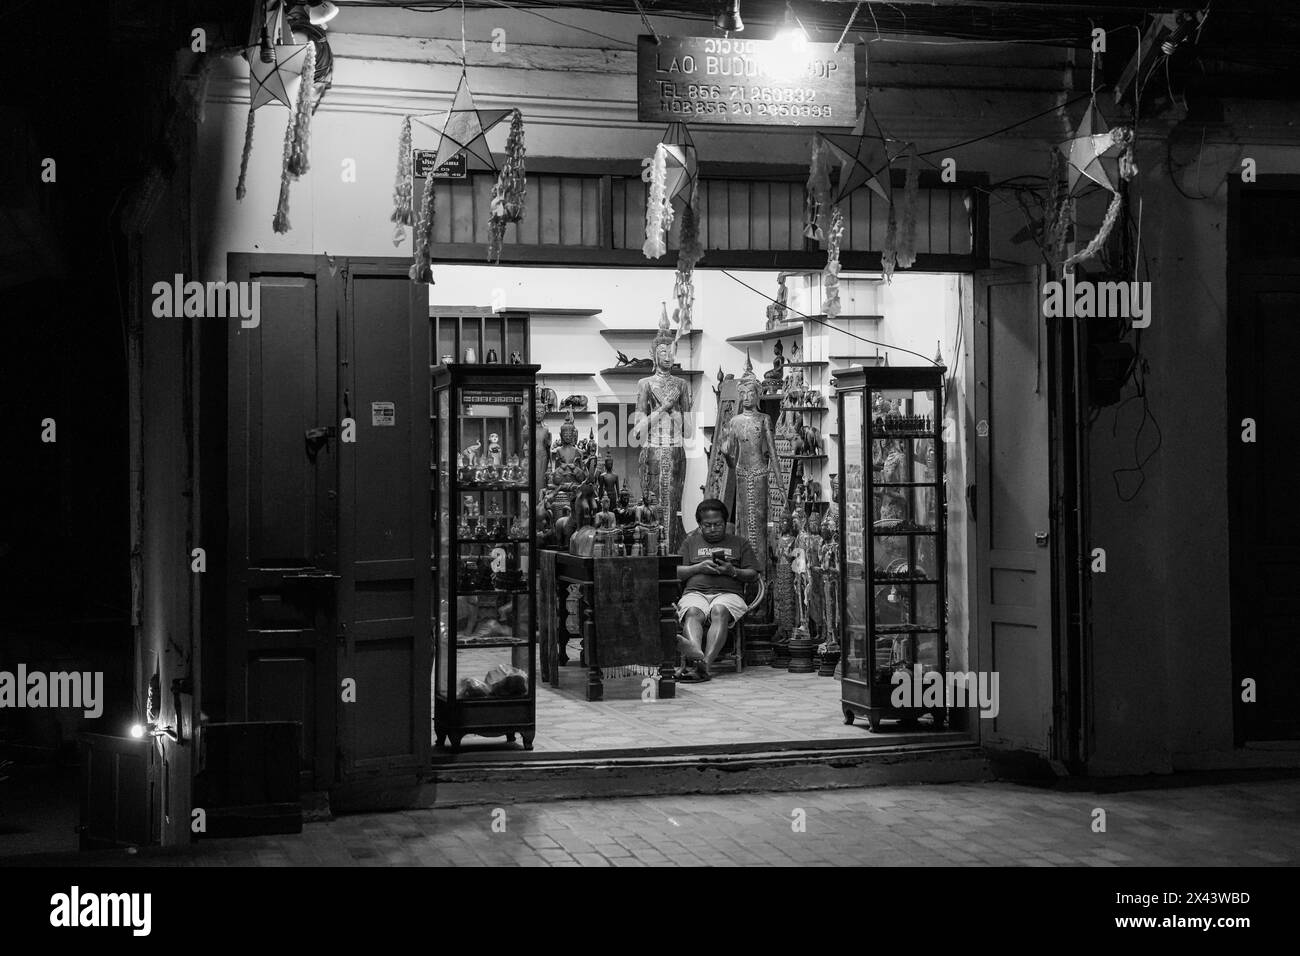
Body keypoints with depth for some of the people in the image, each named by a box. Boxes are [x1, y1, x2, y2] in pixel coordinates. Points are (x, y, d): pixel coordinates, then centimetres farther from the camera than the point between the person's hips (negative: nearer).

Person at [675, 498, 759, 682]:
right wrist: (699, 567, -1)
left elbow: (752, 575, 14)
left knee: (719, 611, -37)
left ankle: (706, 661, -57)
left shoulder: (739, 543, 23)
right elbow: (677, 573, 16)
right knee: (693, 612, -36)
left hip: (728, 593, -1)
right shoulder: (691, 542, 26)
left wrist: (733, 571, -5)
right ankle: (696, 651, -66)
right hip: (695, 592, 1)